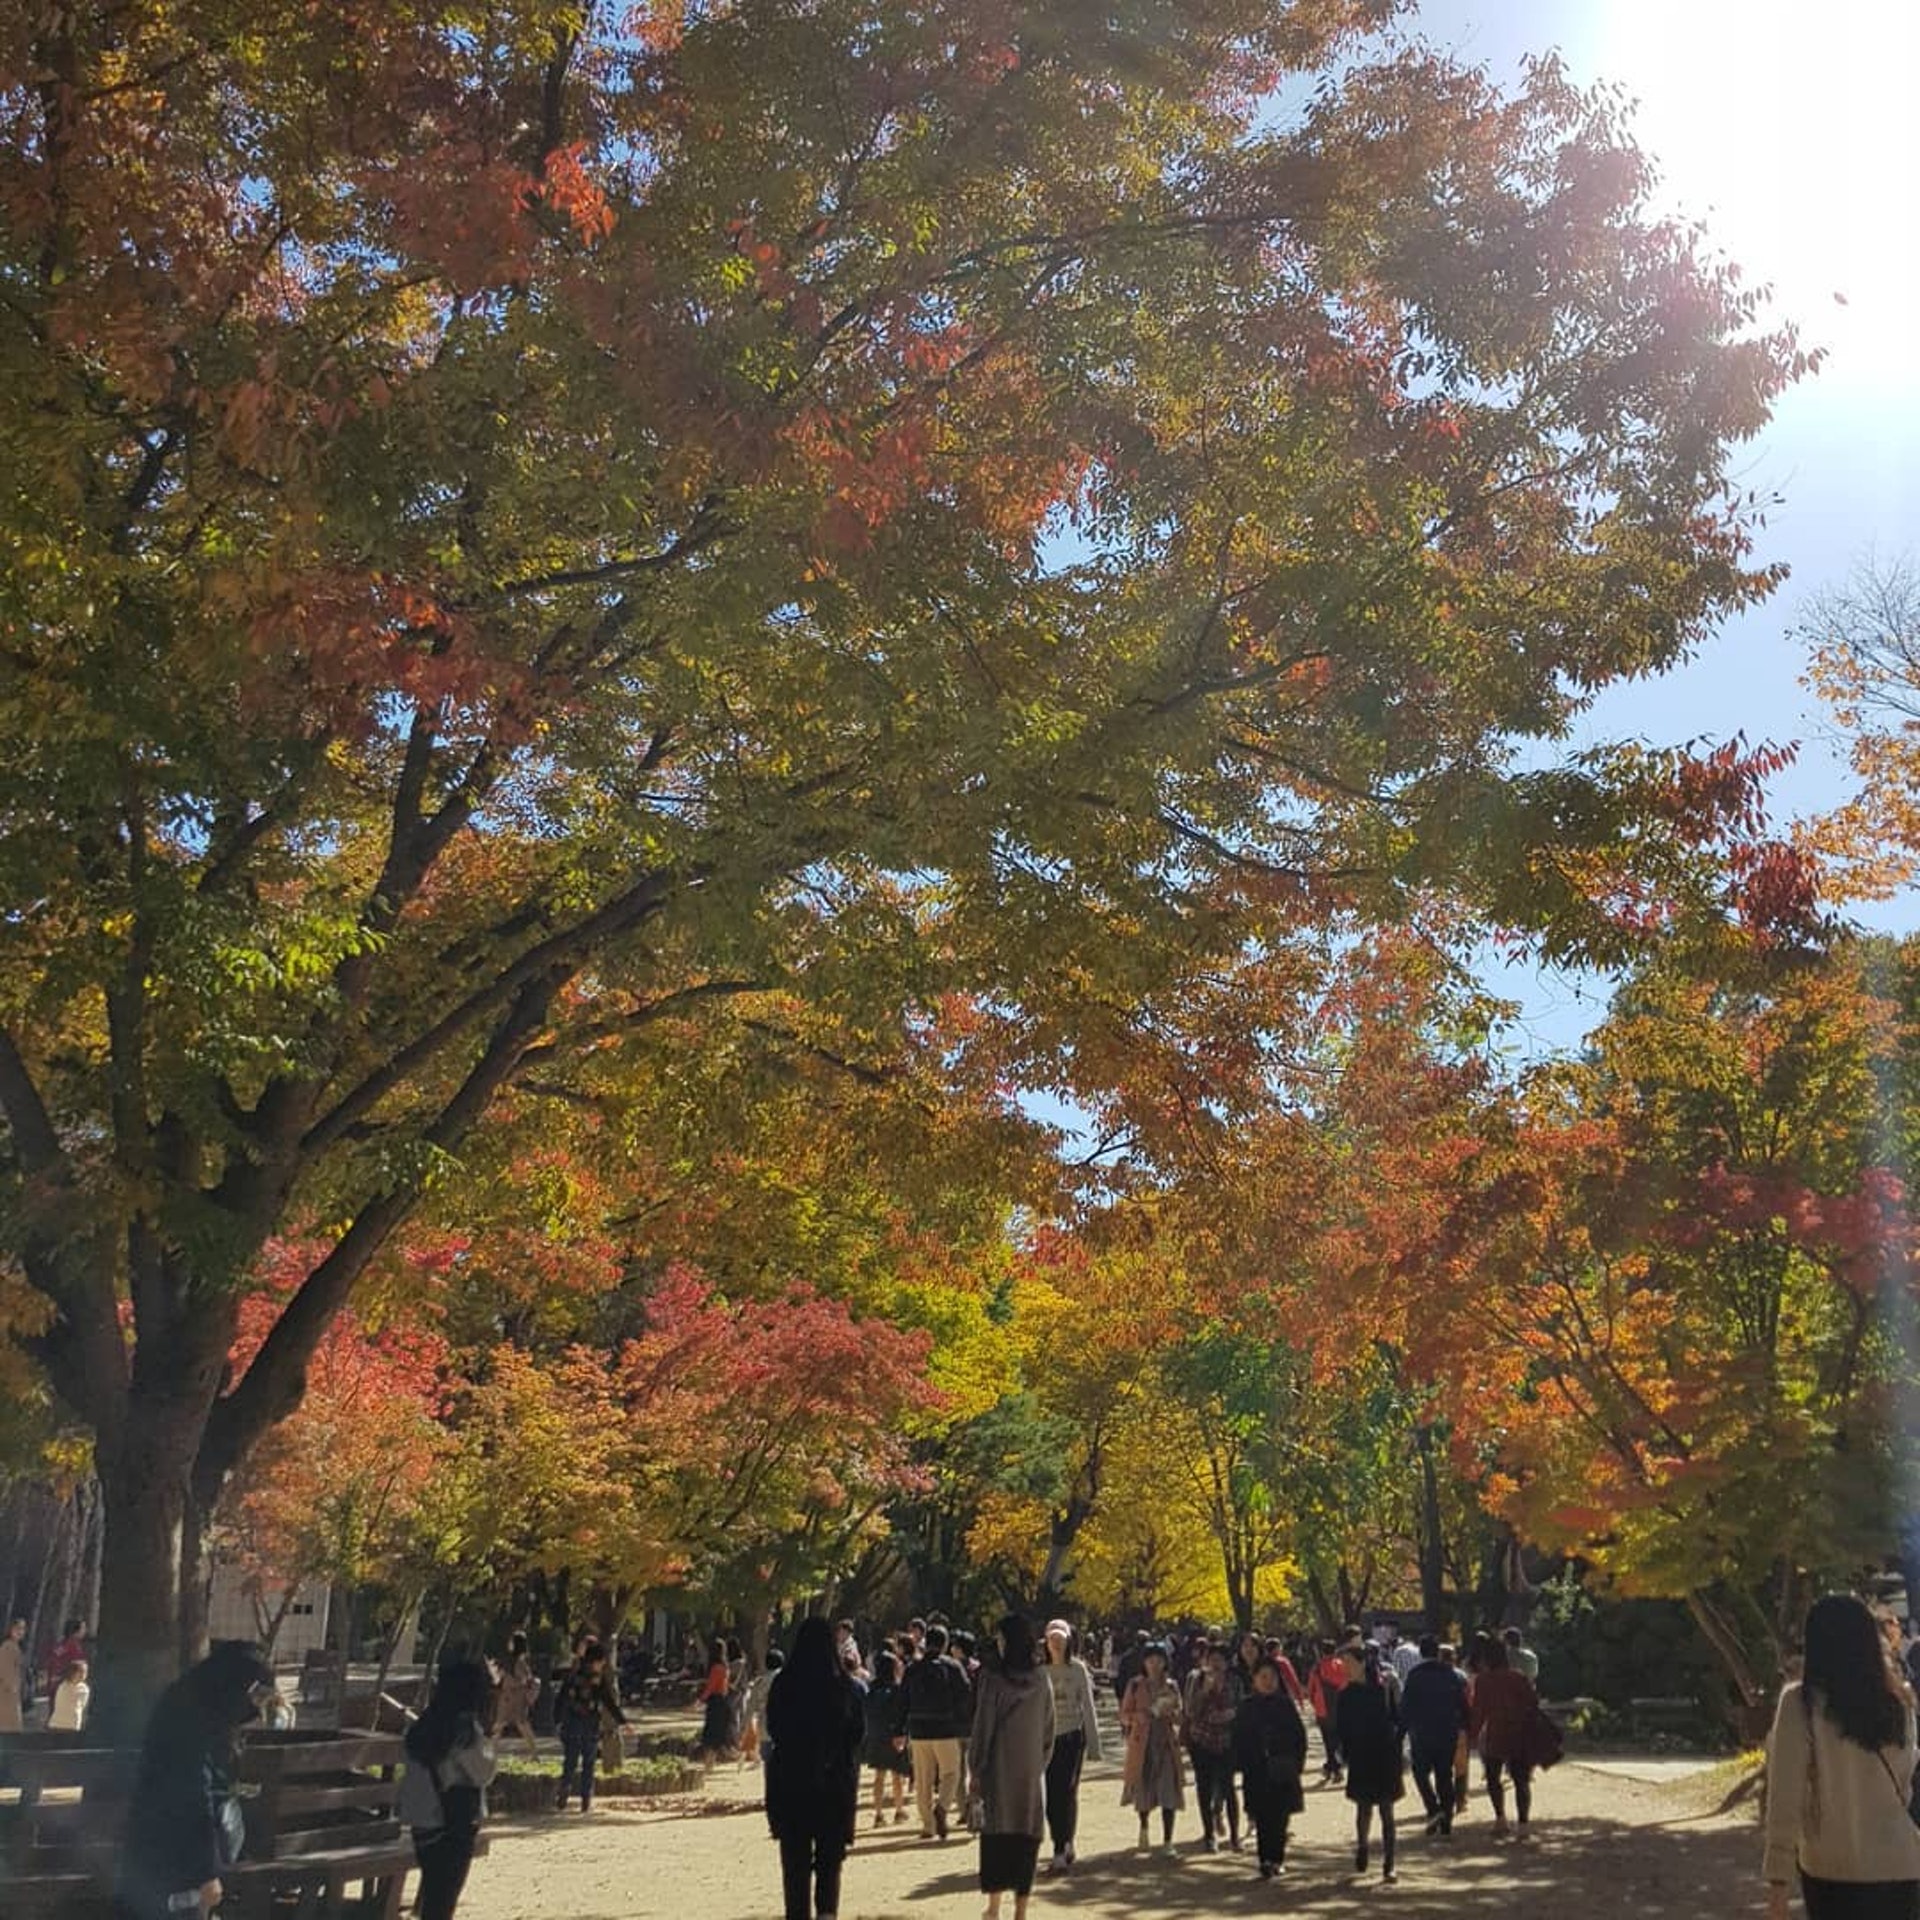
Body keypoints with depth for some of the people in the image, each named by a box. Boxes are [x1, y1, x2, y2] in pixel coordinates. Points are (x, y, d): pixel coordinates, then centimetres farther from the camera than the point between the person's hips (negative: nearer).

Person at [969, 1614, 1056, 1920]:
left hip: (998, 1770, -3)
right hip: (1031, 1771, 3)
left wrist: (974, 1768, 0)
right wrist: (1041, 1763, 15)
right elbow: (1049, 1730, 6)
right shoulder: (1042, 1682, 0)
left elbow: (982, 1728, -9)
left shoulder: (993, 1680, -13)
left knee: (996, 1836, 8)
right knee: (1027, 1837, 7)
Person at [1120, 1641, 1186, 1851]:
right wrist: (1138, 1716, -18)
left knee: (1169, 1794, -7)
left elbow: (1179, 1716, 10)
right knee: (1142, 1789, 5)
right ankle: (1144, 1827, 36)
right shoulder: (1135, 1685, 1)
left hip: (1166, 1743, 1)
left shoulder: (1170, 1686, 7)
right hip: (1142, 1743, -1)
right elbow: (1124, 1714, 2)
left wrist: (1169, 1712, -12)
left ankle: (1167, 1842, -1)